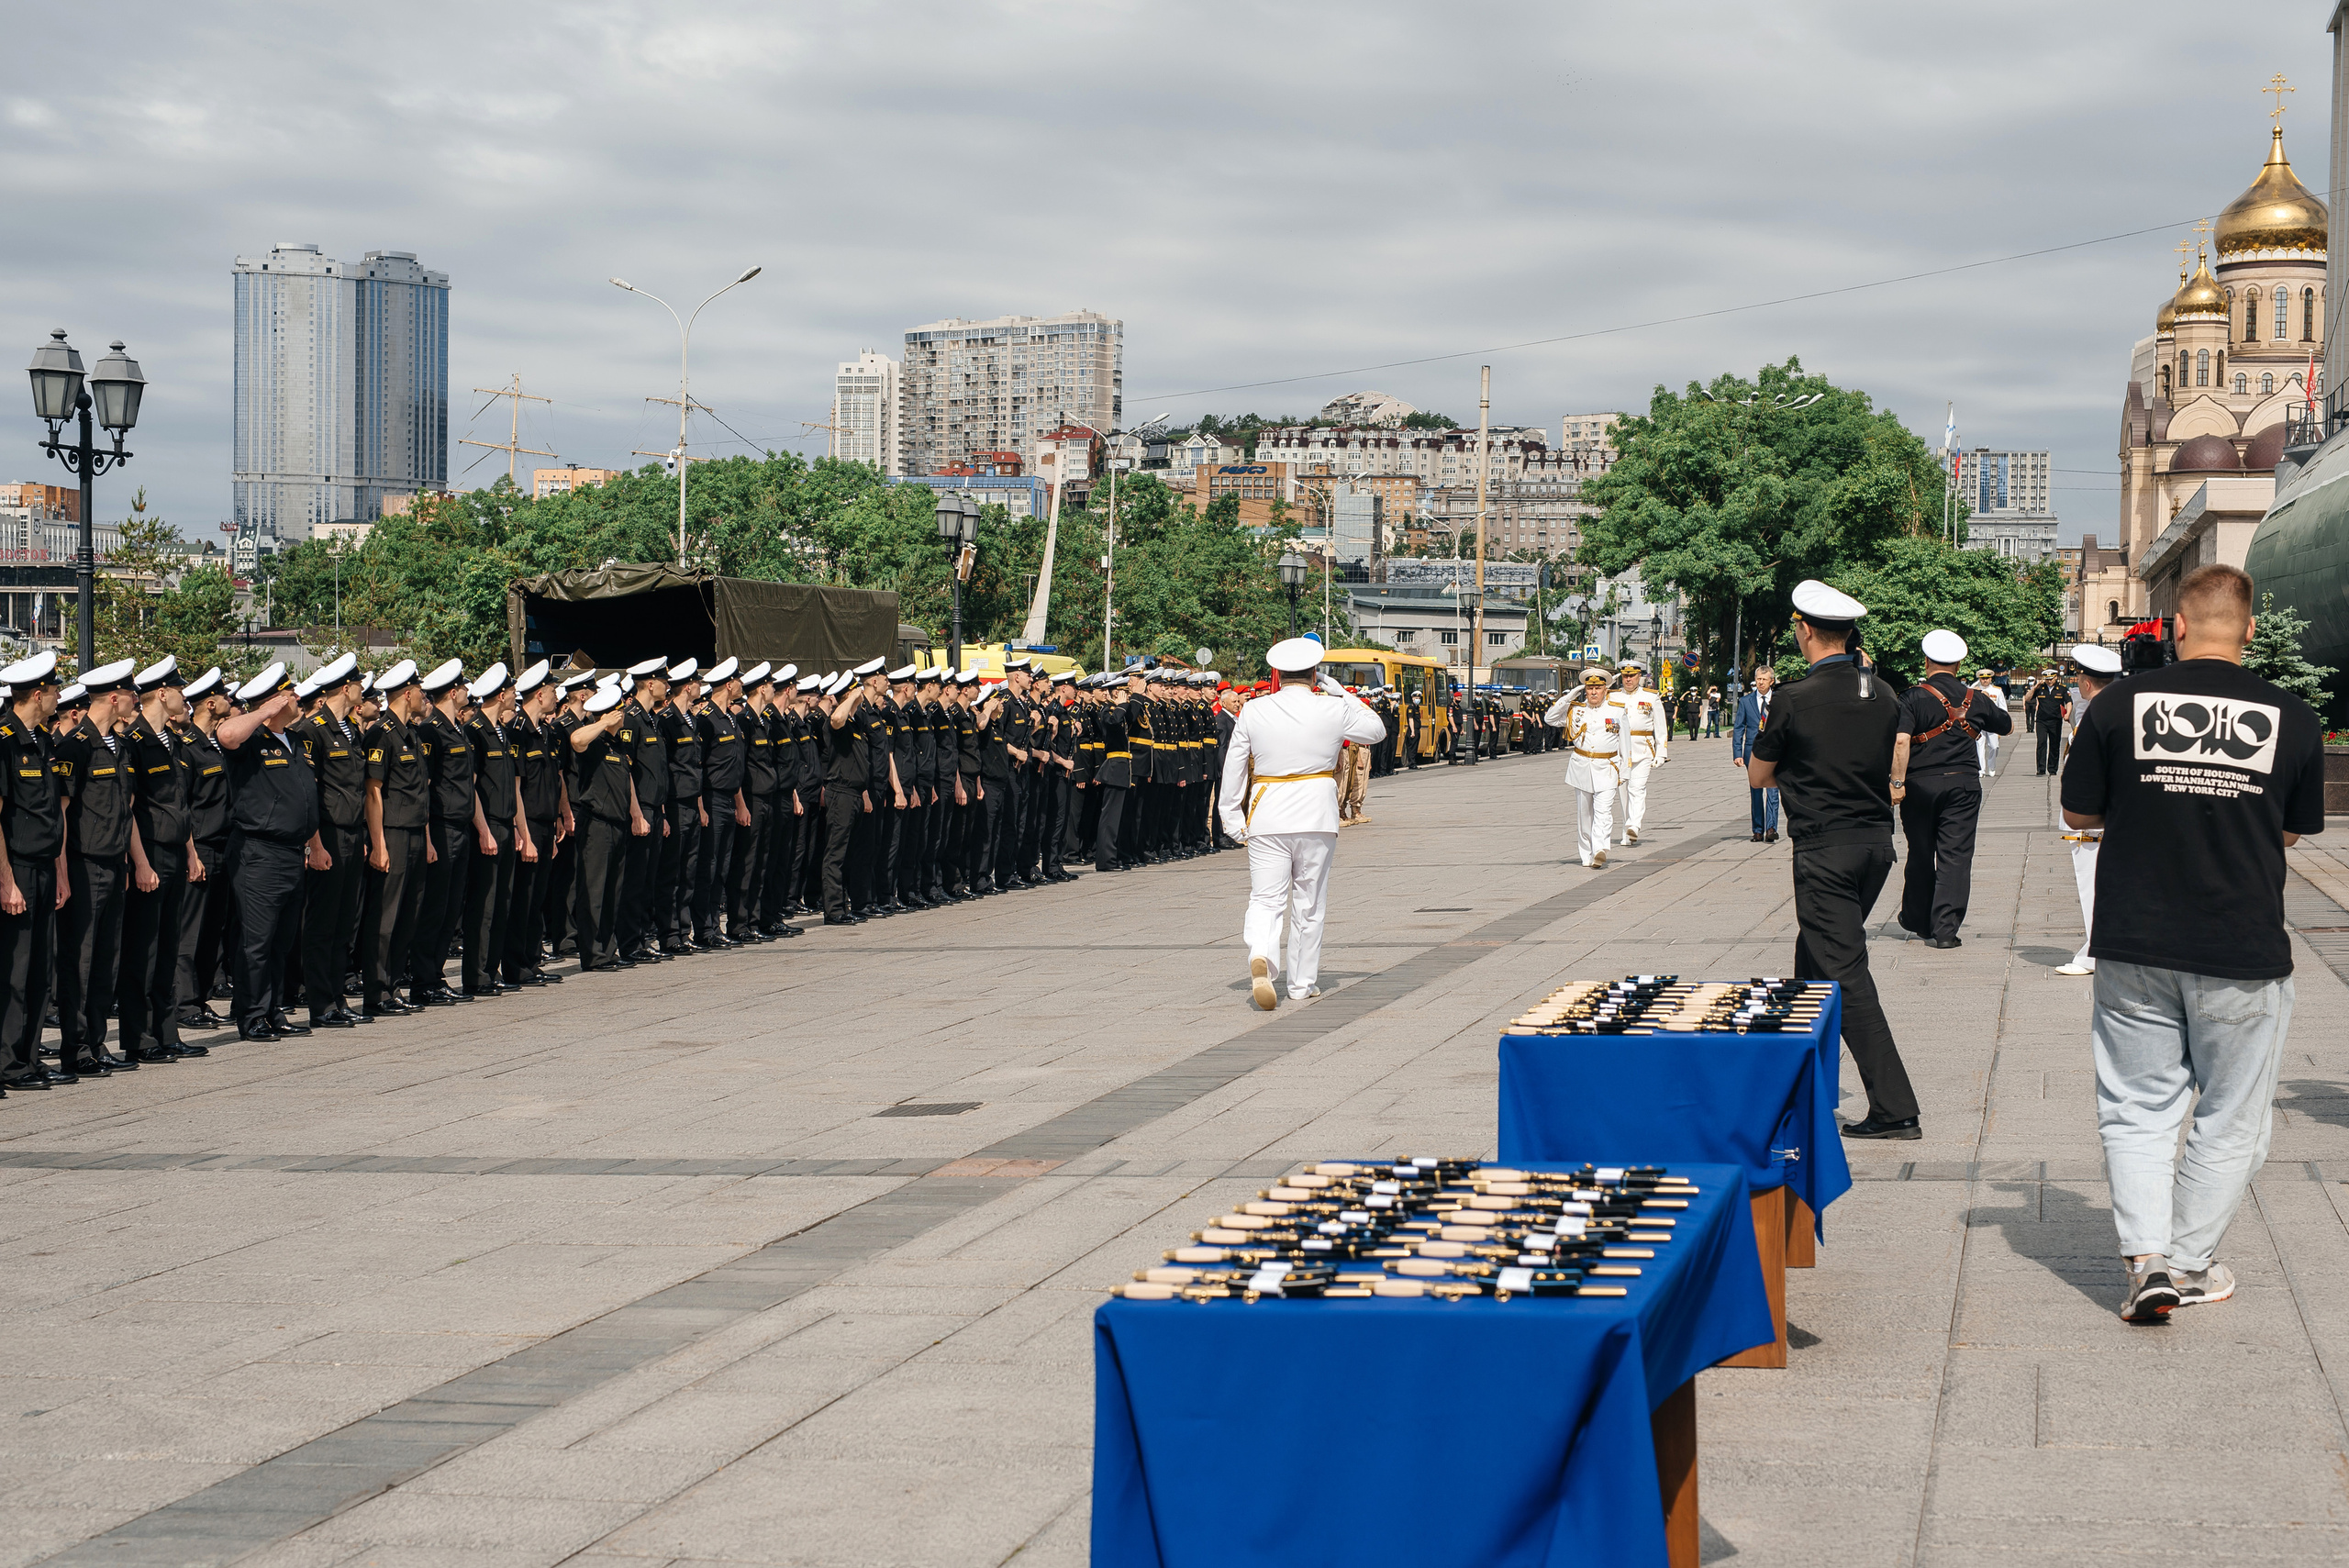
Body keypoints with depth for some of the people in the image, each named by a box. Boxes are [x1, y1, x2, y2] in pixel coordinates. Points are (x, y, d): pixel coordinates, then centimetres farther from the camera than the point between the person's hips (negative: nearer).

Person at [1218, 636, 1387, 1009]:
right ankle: (1303, 984, 19)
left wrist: (1233, 817, 12)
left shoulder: (1253, 712, -2)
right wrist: (1339, 691, 15)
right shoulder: (1333, 710, -3)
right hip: (1316, 815, 0)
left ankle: (1261, 955, -30)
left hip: (1267, 818, 0)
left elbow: (1233, 768, 3)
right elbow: (1375, 729, 15)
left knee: (1266, 899, -1)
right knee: (1309, 904, 11)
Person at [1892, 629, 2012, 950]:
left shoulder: (1913, 698, -6)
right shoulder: (1975, 699, 5)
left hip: (1920, 784, -1)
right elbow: (2007, 725, 22)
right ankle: (1945, 929, -8)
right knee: (1956, 856, 0)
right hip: (1963, 784, 1)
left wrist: (1897, 782, -16)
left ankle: (1917, 921, 29)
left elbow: (1900, 741, -19)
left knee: (1920, 855, 13)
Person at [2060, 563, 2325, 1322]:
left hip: (2136, 946, 1)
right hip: (2245, 950, -1)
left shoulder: (2119, 704, -6)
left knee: (2138, 1108, 11)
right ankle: (2189, 1264, 17)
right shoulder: (2292, 720, -5)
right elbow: (2293, 832, 7)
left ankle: (2146, 1259, -3)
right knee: (2230, 1119, 13)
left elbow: (2078, 813, 4)